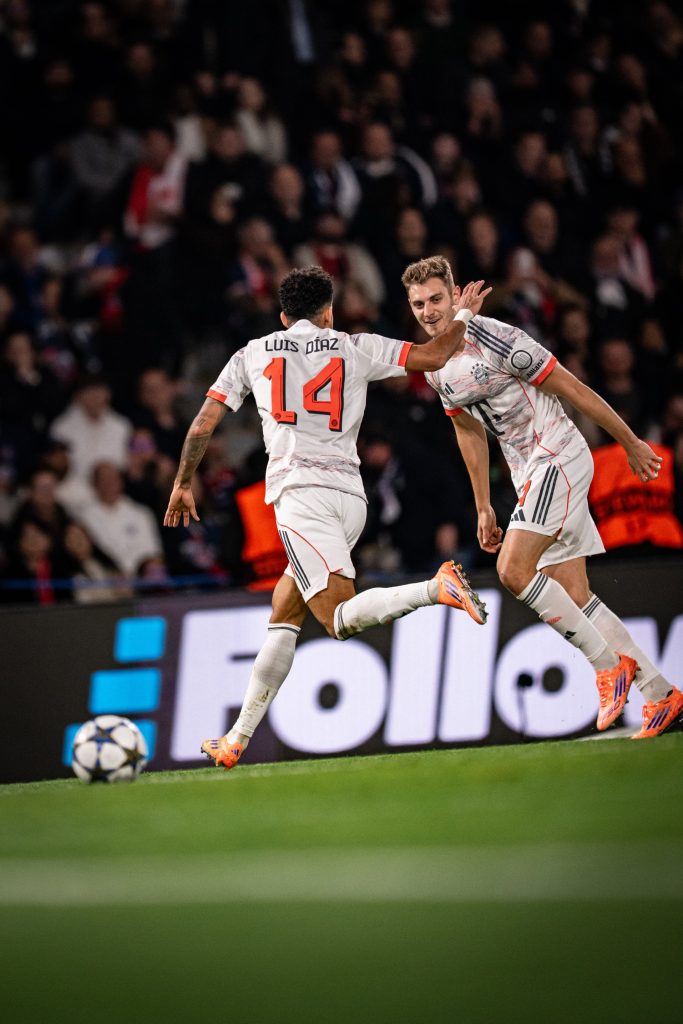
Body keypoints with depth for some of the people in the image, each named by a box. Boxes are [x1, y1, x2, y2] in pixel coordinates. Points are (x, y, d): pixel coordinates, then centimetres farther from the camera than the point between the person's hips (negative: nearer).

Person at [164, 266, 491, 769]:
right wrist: (462, 314, 29)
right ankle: (238, 740, 12)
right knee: (284, 613, 14)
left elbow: (202, 427, 15)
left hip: (299, 490, -4)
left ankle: (437, 587, -43)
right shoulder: (356, 348, 15)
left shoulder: (253, 354, 15)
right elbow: (433, 356, 9)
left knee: (341, 616, -18)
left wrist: (183, 485, 30)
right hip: (351, 495, 4)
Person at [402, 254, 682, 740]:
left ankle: (609, 664, -10)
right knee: (573, 595, 4)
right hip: (530, 475, 8)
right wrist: (484, 508, 20)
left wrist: (631, 443, -6)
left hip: (560, 458, -8)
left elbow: (572, 389, -11)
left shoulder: (497, 340, -18)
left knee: (514, 569, -21)